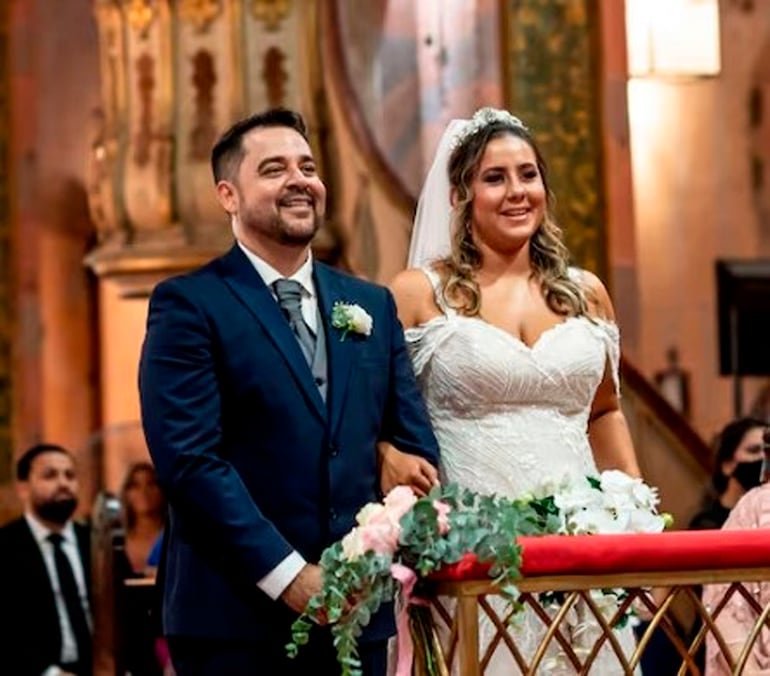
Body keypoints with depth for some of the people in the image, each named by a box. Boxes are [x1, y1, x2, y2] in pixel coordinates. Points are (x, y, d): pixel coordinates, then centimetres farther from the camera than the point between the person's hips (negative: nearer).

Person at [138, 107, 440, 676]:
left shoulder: (373, 306, 15)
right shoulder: (189, 305, -2)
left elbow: (416, 442, 13)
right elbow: (189, 458, -11)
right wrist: (290, 577, -16)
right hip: (237, 619, -5)